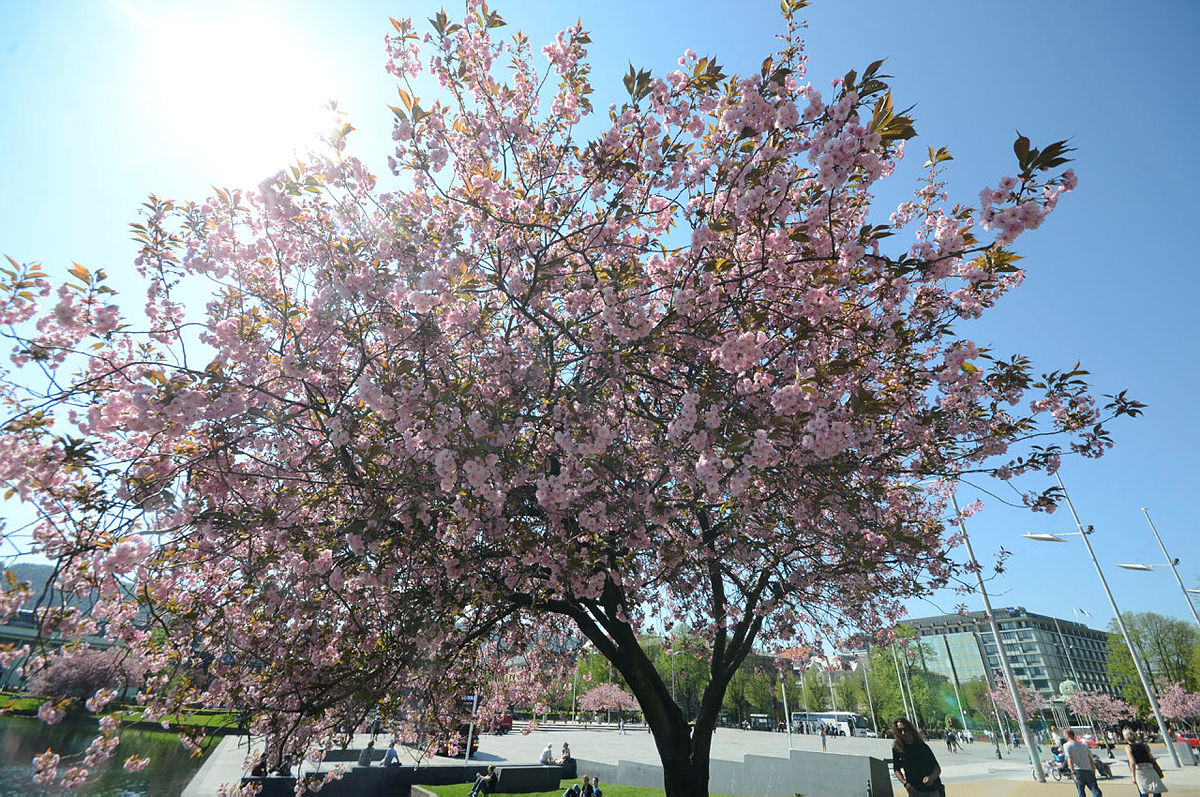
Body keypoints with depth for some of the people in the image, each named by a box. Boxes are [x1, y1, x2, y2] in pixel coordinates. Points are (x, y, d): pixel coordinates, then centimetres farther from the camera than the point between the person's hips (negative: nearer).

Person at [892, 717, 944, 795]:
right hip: (914, 791, 0)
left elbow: (938, 769, 3)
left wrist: (931, 777, -17)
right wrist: (905, 783, -9)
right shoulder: (897, 748, -1)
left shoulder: (923, 746, 0)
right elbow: (896, 769, 7)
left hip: (933, 790, 0)